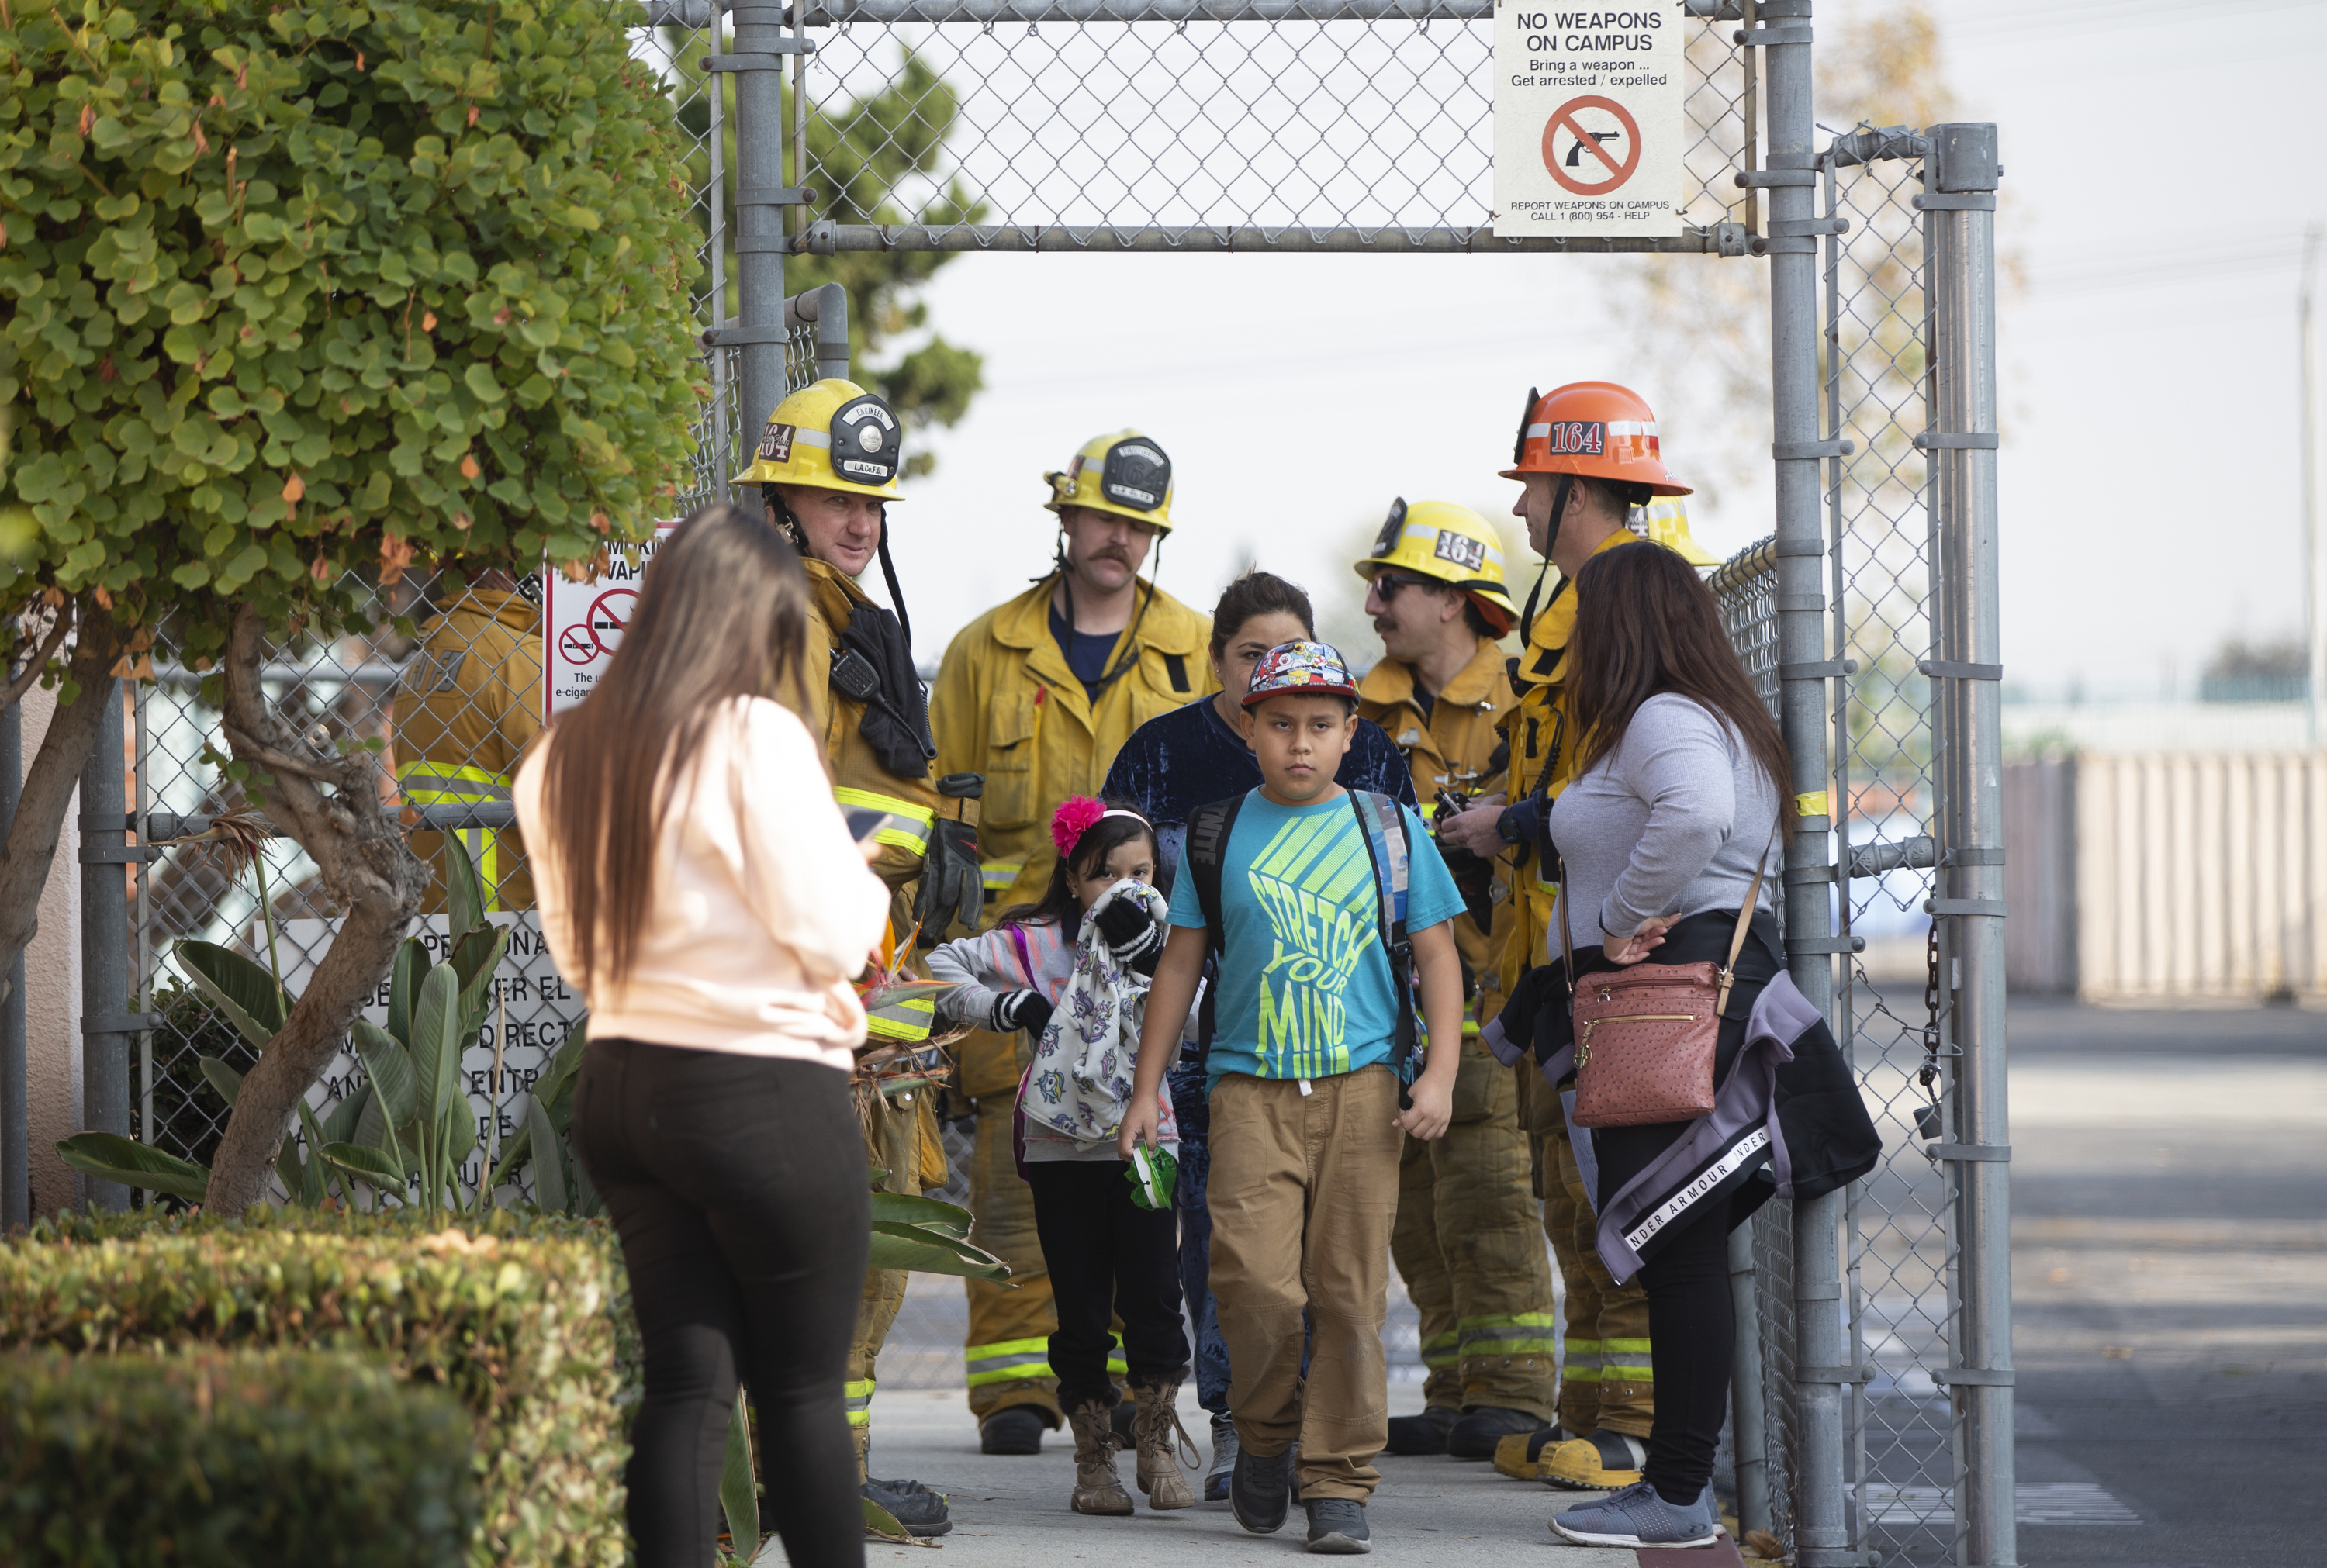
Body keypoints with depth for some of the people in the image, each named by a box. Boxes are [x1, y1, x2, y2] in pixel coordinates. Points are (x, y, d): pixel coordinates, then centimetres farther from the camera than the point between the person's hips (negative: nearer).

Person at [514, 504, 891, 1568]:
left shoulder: (563, 759, 8)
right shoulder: (756, 738, -14)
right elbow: (829, 934, -15)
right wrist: (868, 888, 6)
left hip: (622, 1084, 6)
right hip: (767, 1097, -6)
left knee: (686, 1379, 8)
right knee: (802, 1391, 4)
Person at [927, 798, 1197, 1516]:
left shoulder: (1165, 943, 5)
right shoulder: (1035, 943, 2)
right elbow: (942, 968, 3)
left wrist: (1152, 959, -19)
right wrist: (1006, 1007, -9)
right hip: (1062, 1150, 0)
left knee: (1153, 1297, -7)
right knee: (1080, 1308, 4)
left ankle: (1157, 1449, 5)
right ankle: (1093, 1461, 11)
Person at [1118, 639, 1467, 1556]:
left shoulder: (1389, 830, 9)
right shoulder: (1218, 835, 10)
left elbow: (1436, 957, 9)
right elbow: (1181, 964, 15)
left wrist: (1439, 1075, -2)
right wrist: (1146, 1090, 12)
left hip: (1362, 1088, 0)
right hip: (1251, 1089, 0)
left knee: (1350, 1290, -3)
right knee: (1256, 1282, -13)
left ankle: (1339, 1483, 4)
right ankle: (1265, 1437, 13)